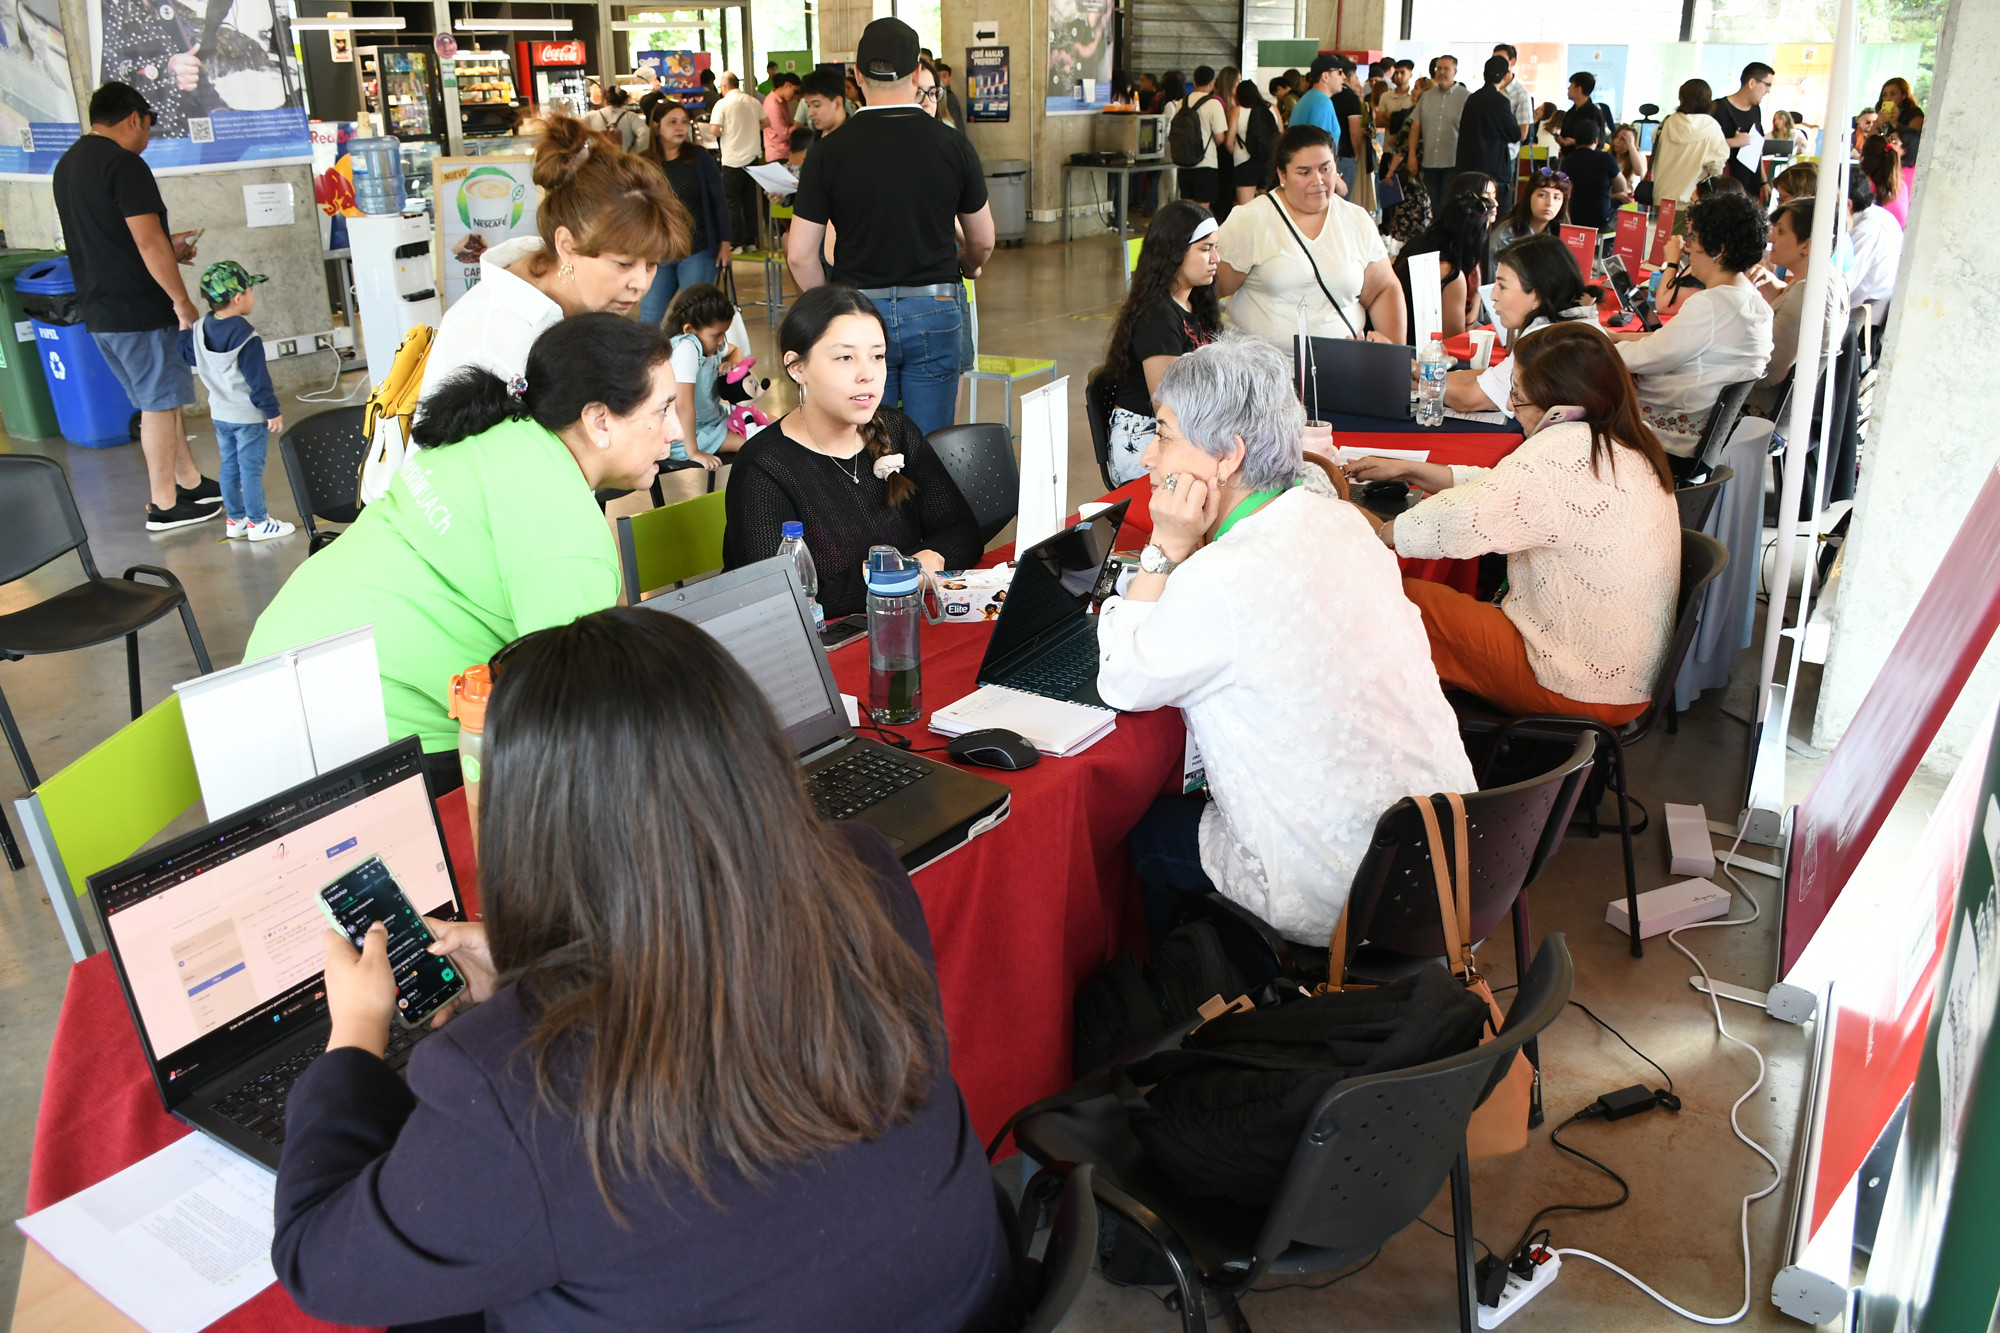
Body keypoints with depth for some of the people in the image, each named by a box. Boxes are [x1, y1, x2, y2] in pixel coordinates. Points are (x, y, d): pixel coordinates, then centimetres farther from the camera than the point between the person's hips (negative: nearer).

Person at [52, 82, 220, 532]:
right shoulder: (125, 164, -16)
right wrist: (182, 300, -14)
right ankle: (163, 506, 7)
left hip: (98, 309, 9)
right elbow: (149, 243, -22)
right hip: (137, 310, -9)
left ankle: (190, 482, 26)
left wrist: (166, 247, 22)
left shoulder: (68, 164, 14)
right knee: (159, 404, 0)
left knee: (161, 399, 18)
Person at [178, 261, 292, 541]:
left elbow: (188, 356, 15)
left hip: (219, 413, 8)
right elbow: (258, 380, -20)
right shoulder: (245, 336, -21)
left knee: (229, 466, 15)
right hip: (249, 416, -8)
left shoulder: (201, 329, 1)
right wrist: (272, 411, -14)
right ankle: (257, 523, 5)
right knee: (251, 469, -1)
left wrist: (184, 327, 22)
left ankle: (235, 519, 23)